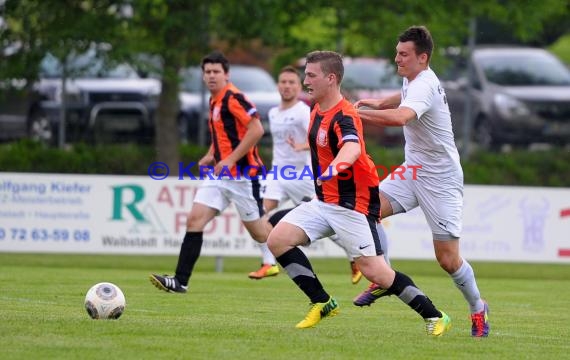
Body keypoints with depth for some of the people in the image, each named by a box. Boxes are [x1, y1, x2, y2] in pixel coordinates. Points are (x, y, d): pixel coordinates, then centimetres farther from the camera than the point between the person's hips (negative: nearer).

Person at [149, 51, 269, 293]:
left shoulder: (233, 98, -13)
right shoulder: (214, 100, 14)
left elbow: (256, 130, -21)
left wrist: (231, 159, -21)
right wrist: (210, 156, 13)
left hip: (242, 174, -8)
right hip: (220, 174, 8)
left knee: (258, 232, 1)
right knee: (194, 219, -5)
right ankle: (180, 281, -8)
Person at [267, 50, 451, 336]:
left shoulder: (344, 116, -21)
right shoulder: (318, 111, 8)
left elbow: (352, 149, -44)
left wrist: (334, 167, -62)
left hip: (352, 205, -9)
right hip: (323, 202, 9)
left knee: (373, 270, -11)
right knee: (277, 240, -6)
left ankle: (435, 316, 4)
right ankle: (322, 303, 5)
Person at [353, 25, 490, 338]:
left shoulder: (424, 85, -24)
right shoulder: (412, 79, 5)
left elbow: (401, 117, -45)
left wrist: (357, 113, -43)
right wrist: (380, 102, 16)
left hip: (440, 180, -8)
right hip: (413, 169, 8)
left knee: (448, 259, -5)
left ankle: (478, 309, 19)